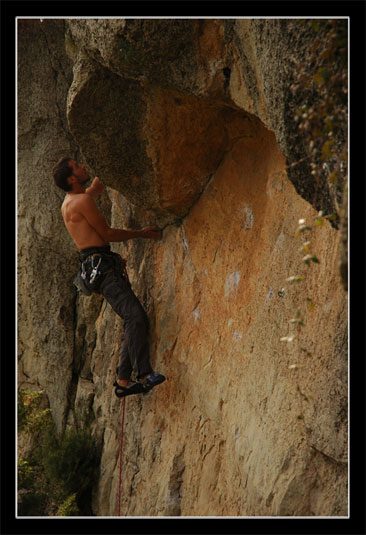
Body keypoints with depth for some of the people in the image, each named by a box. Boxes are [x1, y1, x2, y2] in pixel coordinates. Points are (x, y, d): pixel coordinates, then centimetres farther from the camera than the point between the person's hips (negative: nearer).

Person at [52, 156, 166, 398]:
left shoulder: (70, 201, 20)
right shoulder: (83, 200, -9)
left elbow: (97, 187, 42)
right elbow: (108, 234, -7)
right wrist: (142, 233, 3)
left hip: (102, 267, 10)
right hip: (100, 266, -10)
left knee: (136, 320, 6)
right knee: (136, 317, -23)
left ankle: (123, 381, 5)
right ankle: (144, 374, -31)